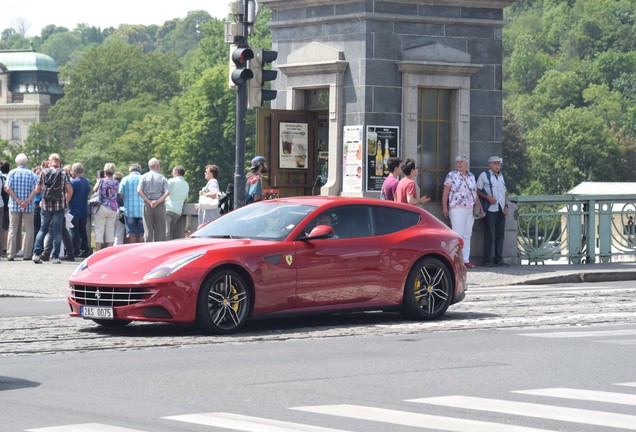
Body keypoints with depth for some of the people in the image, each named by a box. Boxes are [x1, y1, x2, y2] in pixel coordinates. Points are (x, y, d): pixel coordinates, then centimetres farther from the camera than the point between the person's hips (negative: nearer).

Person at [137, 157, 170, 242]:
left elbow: (139, 191, -7)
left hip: (147, 205, 0)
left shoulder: (144, 177, 5)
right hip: (160, 205, 0)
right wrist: (158, 201, -12)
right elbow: (167, 192, -9)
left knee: (148, 230, 2)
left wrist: (149, 201, -8)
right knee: (160, 230, 4)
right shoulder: (162, 178, 4)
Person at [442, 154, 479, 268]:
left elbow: (475, 192, 19)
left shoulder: (471, 176, 14)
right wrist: (444, 207, -8)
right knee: (458, 235, -8)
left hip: (470, 210, 6)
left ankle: (466, 260, 11)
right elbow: (445, 192, -3)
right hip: (457, 209, -6)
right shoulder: (451, 175, -1)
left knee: (467, 235, 7)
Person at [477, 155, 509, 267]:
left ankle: (499, 259, 13)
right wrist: (487, 197, -17)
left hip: (501, 209, 6)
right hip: (490, 209, -6)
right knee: (489, 235, -6)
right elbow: (477, 191, -3)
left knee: (500, 234, 7)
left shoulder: (501, 176, 17)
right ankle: (487, 260, -3)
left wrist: (506, 206, 13)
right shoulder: (484, 175, -2)